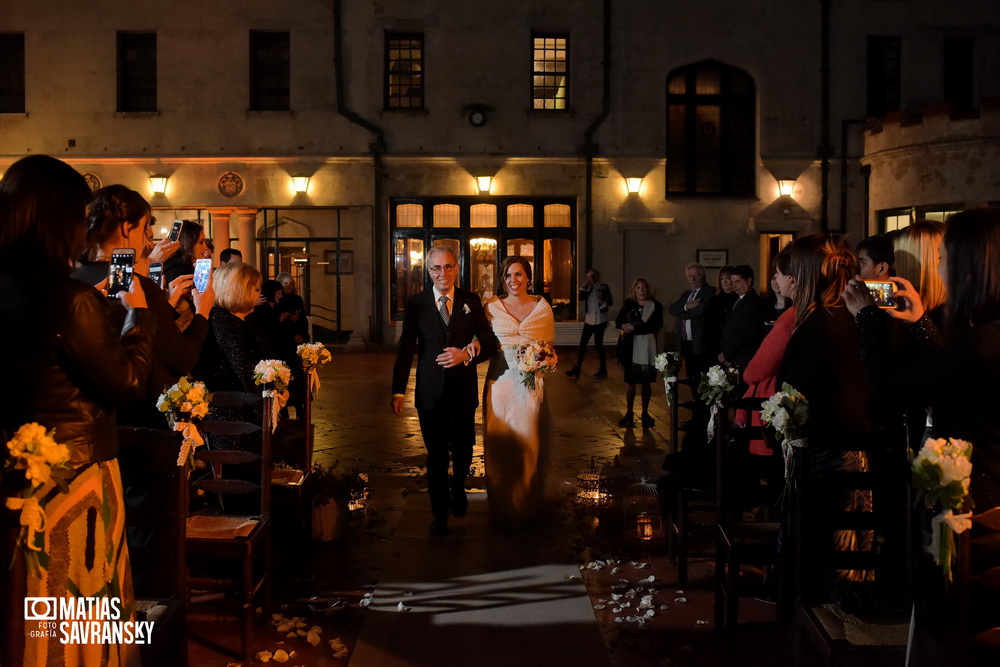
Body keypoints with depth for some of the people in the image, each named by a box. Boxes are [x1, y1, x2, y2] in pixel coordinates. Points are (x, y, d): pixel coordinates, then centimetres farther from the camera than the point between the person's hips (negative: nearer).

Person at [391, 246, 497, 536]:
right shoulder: (415, 303, -1)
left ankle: (457, 490, 45)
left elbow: (490, 343, 2)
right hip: (431, 391, -1)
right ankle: (440, 513, 22)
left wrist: (466, 354, -18)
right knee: (436, 455, 6)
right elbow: (405, 349, -2)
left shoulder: (471, 301, 1)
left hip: (464, 389, 1)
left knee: (463, 449, 14)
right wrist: (398, 390, -8)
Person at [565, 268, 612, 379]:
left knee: (598, 344, -2)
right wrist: (584, 286, -15)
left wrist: (602, 301, -25)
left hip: (599, 320, -6)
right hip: (589, 319, 6)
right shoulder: (588, 287, 11)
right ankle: (577, 368, 8)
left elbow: (610, 302, -7)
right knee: (582, 343, 4)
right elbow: (581, 298, -5)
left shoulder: (604, 287, -4)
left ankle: (603, 370, 8)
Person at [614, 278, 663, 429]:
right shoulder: (628, 304, 6)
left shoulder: (655, 306, -2)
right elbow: (618, 321, 1)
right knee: (630, 381, 4)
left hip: (648, 349, -1)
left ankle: (645, 413, 19)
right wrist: (624, 325, -22)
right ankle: (629, 413, 13)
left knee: (646, 382, 8)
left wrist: (634, 328, -18)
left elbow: (655, 326, -12)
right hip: (631, 348, 1)